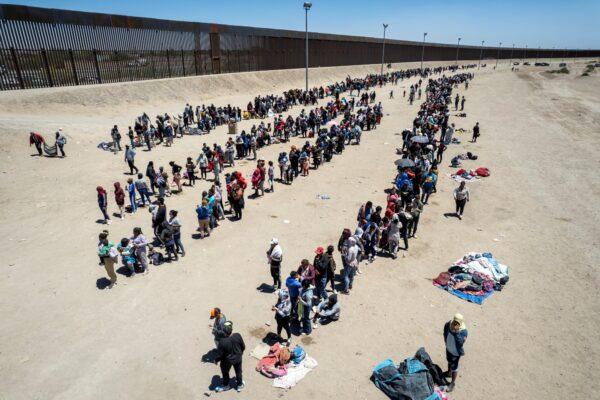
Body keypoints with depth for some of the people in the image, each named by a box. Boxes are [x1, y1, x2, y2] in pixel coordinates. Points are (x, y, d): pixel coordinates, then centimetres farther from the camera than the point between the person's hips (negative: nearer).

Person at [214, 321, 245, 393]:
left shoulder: (222, 342, -35)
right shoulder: (238, 336, -27)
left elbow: (219, 354, -20)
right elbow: (243, 347, -10)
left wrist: (216, 360, 2)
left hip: (227, 361, -2)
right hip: (238, 358, 3)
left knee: (225, 373, 28)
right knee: (238, 371, 28)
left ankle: (225, 385, 52)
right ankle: (240, 385, 51)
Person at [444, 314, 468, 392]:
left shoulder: (463, 331, -33)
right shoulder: (448, 324, -22)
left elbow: (461, 342, -42)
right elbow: (445, 333, -1)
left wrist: (456, 332, -48)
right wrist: (446, 342, 8)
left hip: (456, 352, -5)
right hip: (448, 349, 5)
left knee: (454, 367, 11)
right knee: (449, 361, 31)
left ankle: (452, 383, 33)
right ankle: (449, 372, 59)